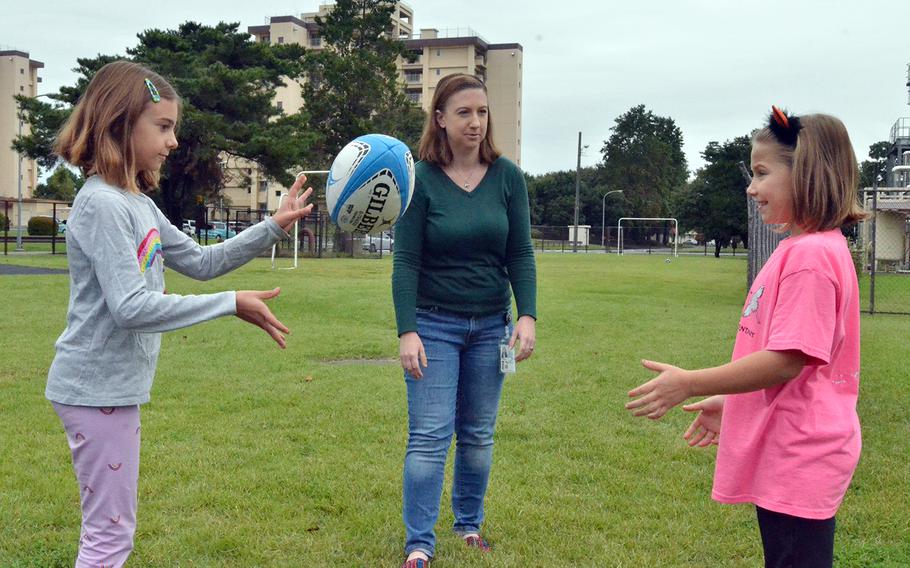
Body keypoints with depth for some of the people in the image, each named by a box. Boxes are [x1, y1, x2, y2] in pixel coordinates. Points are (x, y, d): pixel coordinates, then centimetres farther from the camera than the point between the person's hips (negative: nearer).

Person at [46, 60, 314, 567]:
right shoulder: (101, 205, -18)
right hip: (98, 388, -9)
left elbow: (200, 261, 17)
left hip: (116, 388, 9)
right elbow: (130, 307, -25)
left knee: (113, 527, 18)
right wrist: (231, 305, -22)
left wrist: (273, 228, 8)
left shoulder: (137, 204, 10)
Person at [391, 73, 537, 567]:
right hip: (434, 324, -3)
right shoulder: (420, 179, -8)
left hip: (490, 325, 3)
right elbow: (405, 262, -9)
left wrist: (527, 316, -9)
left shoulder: (507, 177, 0)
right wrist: (407, 331, -16)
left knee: (478, 435, 11)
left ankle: (469, 525, 29)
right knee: (430, 437, -5)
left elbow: (520, 254, 2)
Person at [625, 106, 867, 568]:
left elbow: (787, 359, -24)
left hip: (799, 457, -10)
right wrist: (730, 402, 21)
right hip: (785, 459, 10)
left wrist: (689, 384, -20)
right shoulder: (800, 248, 11)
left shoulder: (811, 254, -20)